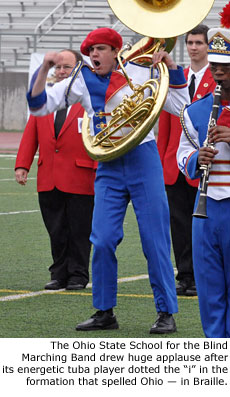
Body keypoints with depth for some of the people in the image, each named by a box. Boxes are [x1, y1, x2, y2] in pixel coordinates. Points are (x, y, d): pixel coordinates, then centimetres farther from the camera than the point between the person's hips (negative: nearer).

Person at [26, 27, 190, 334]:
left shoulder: (141, 73, 1)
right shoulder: (82, 80, 4)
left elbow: (178, 106, 2)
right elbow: (39, 105, 0)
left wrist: (173, 68, -8)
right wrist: (44, 69, -13)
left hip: (144, 161, -2)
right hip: (108, 168, 2)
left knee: (155, 240, -3)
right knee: (102, 242, -3)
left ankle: (166, 313, 5)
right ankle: (104, 313, 10)